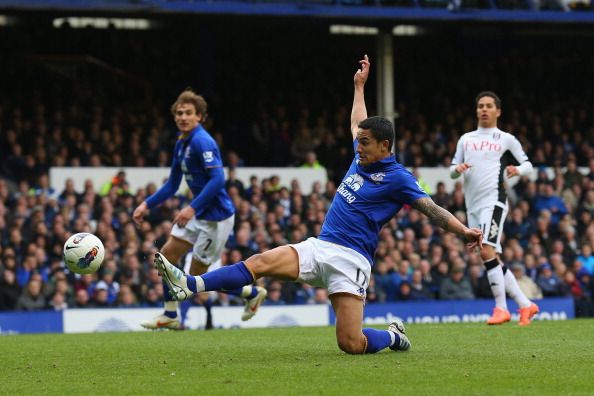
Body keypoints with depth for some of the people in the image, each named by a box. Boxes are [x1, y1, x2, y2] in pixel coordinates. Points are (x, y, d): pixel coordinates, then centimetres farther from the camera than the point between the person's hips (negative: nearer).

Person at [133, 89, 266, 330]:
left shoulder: (202, 141, -20)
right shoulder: (181, 144, 9)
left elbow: (218, 179, -29)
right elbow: (172, 185, 18)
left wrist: (193, 208, -33)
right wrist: (147, 205, 9)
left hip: (216, 216, -9)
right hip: (199, 214, 9)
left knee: (197, 275, -1)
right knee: (168, 253, 8)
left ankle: (253, 293, 17)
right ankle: (170, 316, 17)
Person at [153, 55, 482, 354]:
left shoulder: (397, 178, -6)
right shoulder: (362, 158, 16)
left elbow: (430, 208, -12)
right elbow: (358, 124, 34)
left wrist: (463, 230, -26)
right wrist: (359, 85, 45)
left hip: (350, 258, -7)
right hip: (319, 246, 7)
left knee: (351, 344, -16)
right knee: (262, 261, -17)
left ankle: (393, 336, 16)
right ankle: (190, 286, -30)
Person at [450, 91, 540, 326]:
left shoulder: (506, 139, 7)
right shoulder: (466, 139, 19)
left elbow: (527, 165, 11)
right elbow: (452, 171, 20)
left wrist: (517, 170, -11)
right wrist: (457, 169, -3)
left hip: (493, 200, -6)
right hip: (472, 206, 6)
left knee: (487, 251, -22)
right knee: (493, 259, 4)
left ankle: (501, 308, -18)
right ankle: (525, 305, 12)